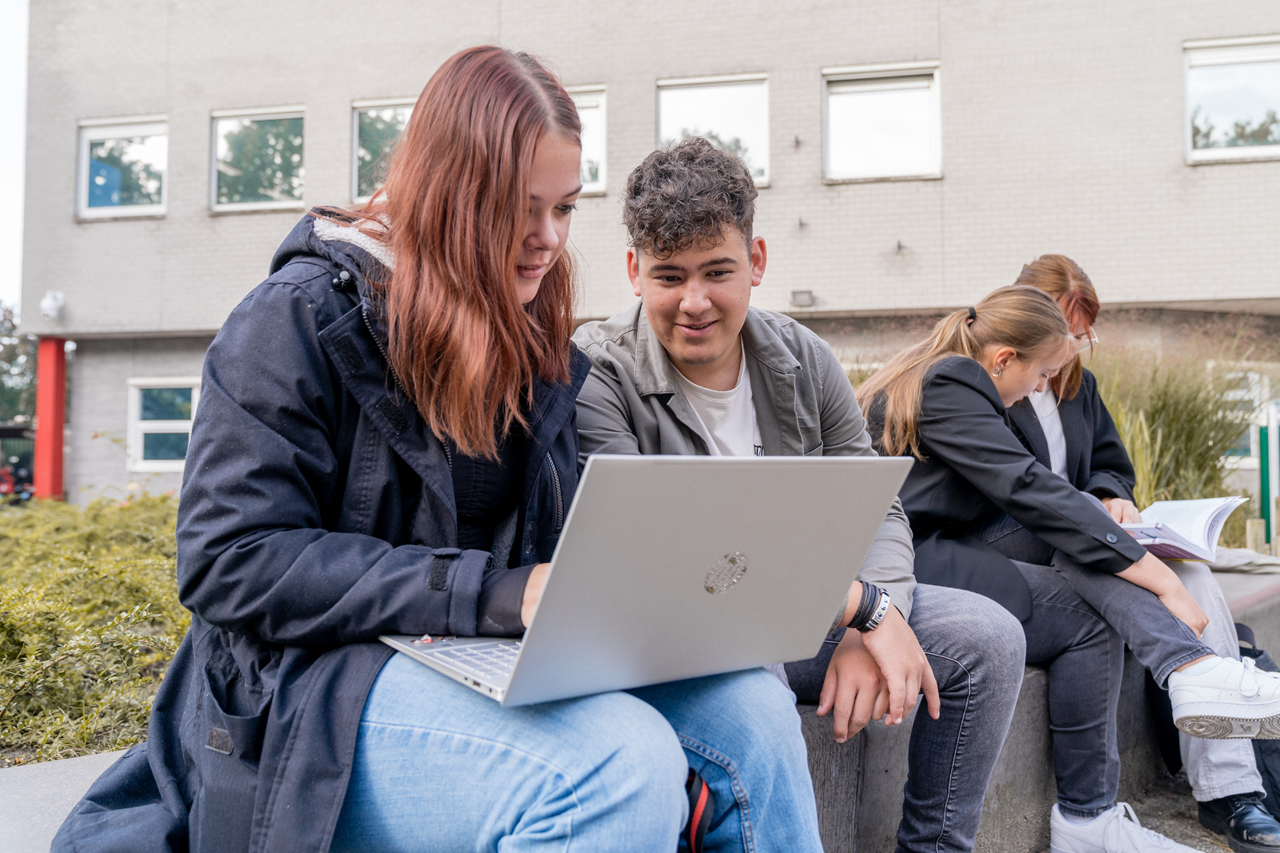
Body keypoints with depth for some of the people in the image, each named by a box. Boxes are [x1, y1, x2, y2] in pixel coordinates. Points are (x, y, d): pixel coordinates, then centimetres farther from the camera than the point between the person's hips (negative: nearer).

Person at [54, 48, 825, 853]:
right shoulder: (304, 318, -9)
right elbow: (232, 561, -15)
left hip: (501, 664, 7)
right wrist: (491, 592, -23)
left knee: (751, 705, -18)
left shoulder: (536, 342, 12)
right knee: (621, 764, -33)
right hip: (314, 692, -6)